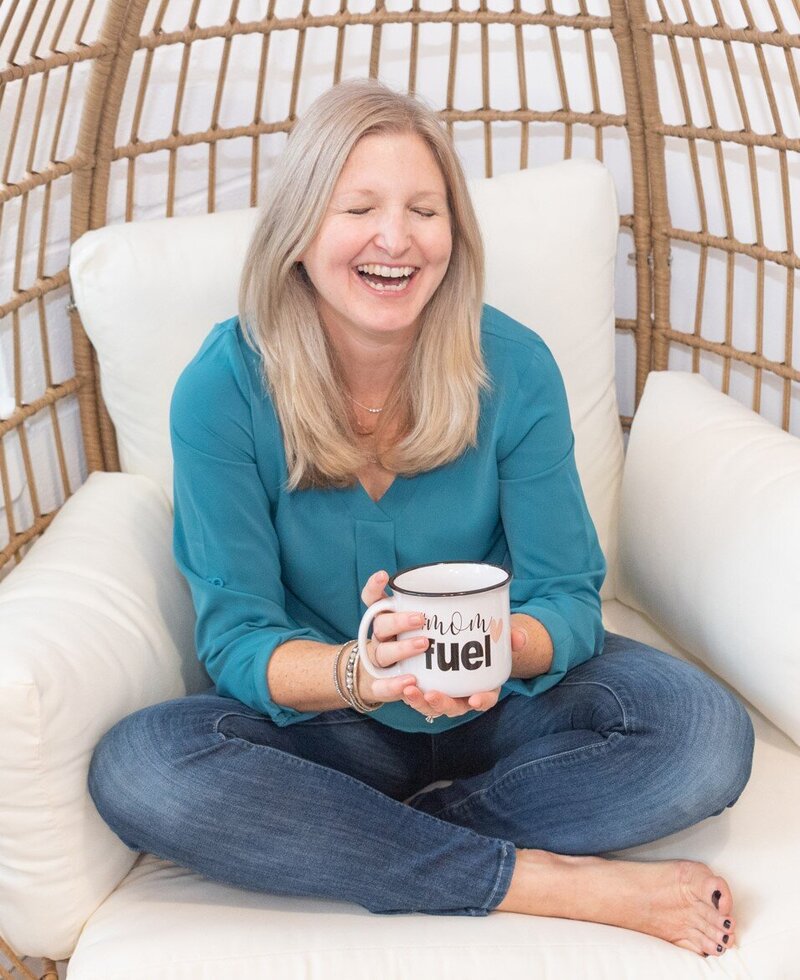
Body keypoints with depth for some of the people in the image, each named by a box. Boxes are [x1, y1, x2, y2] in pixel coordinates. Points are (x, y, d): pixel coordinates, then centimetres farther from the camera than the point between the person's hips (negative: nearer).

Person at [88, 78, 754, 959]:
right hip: (324, 716, 0)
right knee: (135, 770, -30)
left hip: (494, 706, 1)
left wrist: (503, 646, -34)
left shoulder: (513, 367, -12)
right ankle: (550, 882, -24)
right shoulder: (222, 389, -15)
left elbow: (569, 598, -9)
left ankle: (362, 837, -16)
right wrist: (359, 672, -38)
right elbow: (235, 641, -15)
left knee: (706, 734, -24)